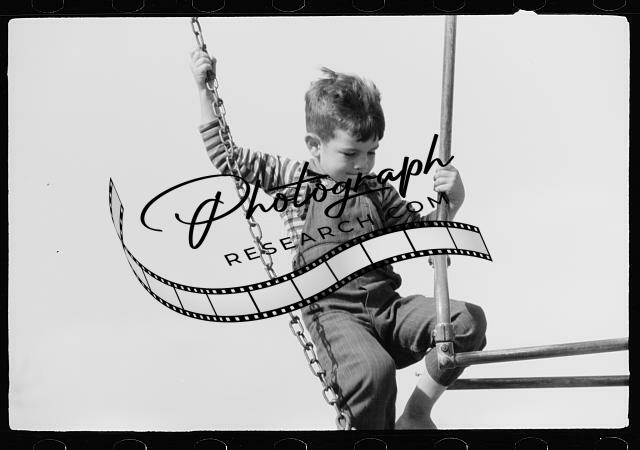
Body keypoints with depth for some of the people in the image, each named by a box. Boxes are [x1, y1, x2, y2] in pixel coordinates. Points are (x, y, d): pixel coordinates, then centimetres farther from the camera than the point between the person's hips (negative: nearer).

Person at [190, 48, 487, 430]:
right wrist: (206, 91, 10)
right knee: (373, 370, -36)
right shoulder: (291, 177, 8)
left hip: (388, 306, 5)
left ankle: (416, 414, -4)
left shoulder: (379, 191, 17)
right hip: (333, 312, -5)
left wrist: (450, 204, 2)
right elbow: (225, 155, 13)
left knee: (469, 320, -16)